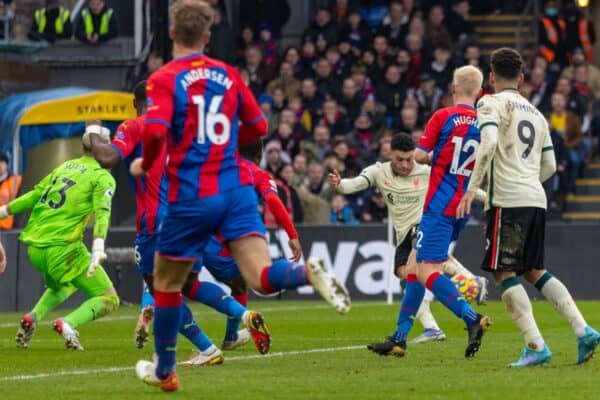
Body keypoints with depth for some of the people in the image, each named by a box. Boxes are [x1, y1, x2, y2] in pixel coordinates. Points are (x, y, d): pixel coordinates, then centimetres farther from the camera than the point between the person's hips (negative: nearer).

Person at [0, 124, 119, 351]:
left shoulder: (64, 167, 17)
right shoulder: (102, 177, -1)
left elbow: (33, 196, 21)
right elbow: (102, 212, -16)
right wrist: (98, 250, -28)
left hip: (34, 247, 7)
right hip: (63, 247, -7)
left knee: (63, 285, 35)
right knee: (109, 300, 0)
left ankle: (33, 317, 10)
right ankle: (68, 324, -24)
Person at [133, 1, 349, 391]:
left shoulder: (164, 79, -5)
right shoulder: (229, 74, 10)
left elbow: (155, 130, -21)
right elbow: (258, 126, 18)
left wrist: (145, 164, -2)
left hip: (192, 196, -3)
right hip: (237, 188, 3)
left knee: (166, 283, 17)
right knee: (263, 277, -10)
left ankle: (164, 370, 28)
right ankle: (309, 272, -42)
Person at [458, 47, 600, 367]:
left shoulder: (491, 103, 0)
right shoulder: (536, 113, 21)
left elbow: (488, 143, -18)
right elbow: (549, 165, 21)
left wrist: (471, 190, -17)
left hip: (506, 199, -7)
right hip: (536, 198, 7)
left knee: (504, 272, -3)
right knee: (533, 270, 16)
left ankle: (536, 346, -13)